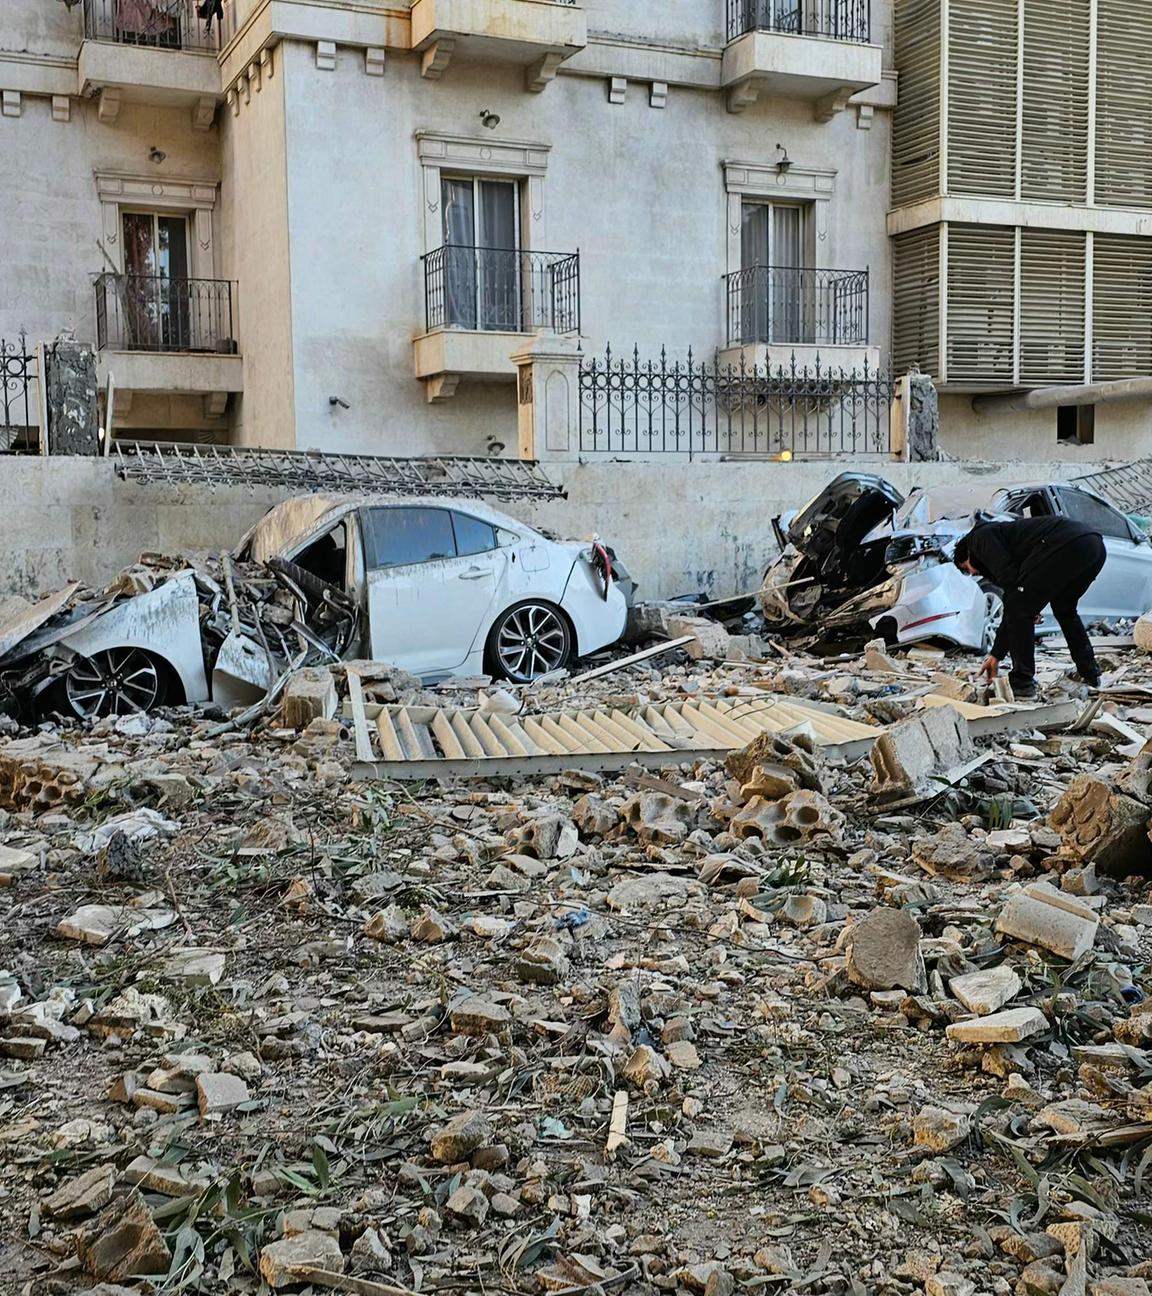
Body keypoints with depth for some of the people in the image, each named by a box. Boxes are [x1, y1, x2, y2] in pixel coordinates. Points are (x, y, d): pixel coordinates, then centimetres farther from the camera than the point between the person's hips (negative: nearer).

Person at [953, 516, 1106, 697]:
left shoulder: (981, 536, 15)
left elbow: (1008, 576, -4)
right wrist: (996, 654, 42)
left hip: (1065, 544, -10)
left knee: (1019, 609, 1)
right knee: (1065, 611, 31)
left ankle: (1022, 683, 1)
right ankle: (1090, 675, 33)